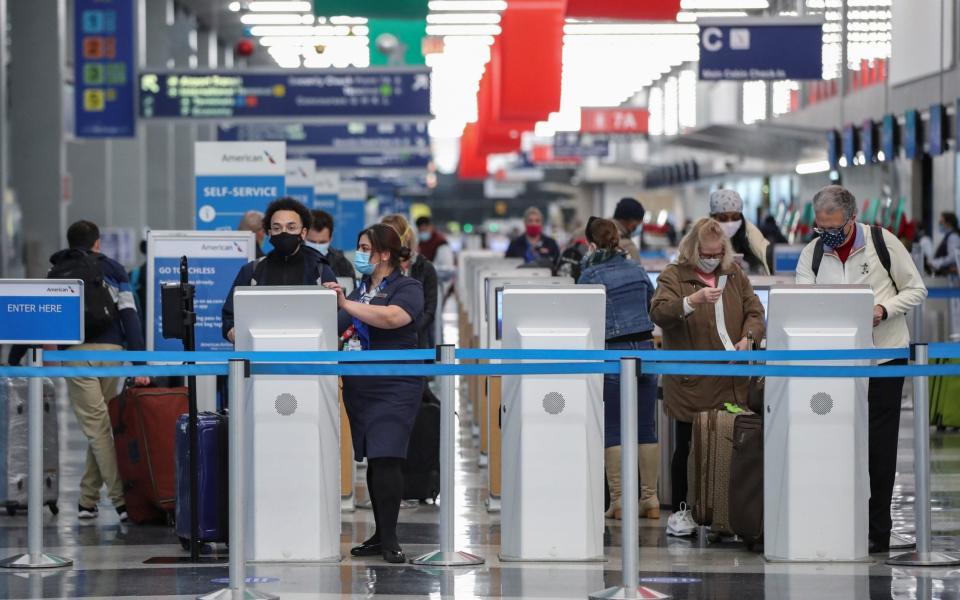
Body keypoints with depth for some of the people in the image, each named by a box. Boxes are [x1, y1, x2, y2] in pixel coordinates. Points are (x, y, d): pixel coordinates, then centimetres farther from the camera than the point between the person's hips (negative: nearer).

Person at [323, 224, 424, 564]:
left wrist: (345, 305, -23)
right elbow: (341, 329, 23)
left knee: (386, 459, -14)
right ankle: (379, 536, 14)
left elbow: (392, 317, -24)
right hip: (359, 388, 7)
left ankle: (390, 539, -11)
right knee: (372, 461, 8)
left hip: (394, 387, -7)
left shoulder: (407, 288, -4)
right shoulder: (360, 290, 18)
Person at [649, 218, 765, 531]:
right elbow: (658, 312, -18)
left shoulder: (734, 273, 13)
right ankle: (679, 511, 13)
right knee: (687, 447, 3)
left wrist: (747, 337, -8)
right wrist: (693, 300, -33)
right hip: (690, 384, -4)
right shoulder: (674, 276, -3)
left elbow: (754, 310, 13)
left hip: (731, 383, 4)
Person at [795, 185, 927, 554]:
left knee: (878, 444, -2)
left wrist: (883, 310, -15)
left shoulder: (883, 242, -4)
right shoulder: (811, 255, 3)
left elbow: (916, 290, 2)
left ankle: (877, 533, 3)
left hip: (884, 355, -3)